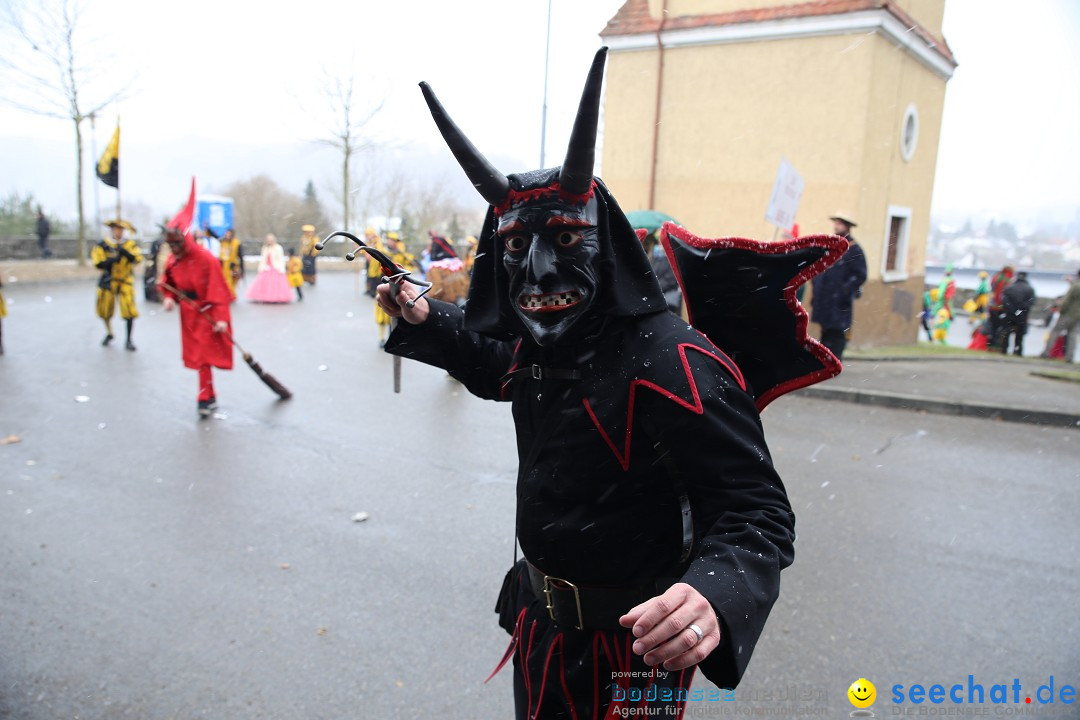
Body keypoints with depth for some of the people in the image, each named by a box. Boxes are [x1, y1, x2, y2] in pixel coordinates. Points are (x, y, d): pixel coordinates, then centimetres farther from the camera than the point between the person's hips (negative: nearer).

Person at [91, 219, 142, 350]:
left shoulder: (130, 244, -1)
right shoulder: (103, 244, -2)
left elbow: (137, 259, -14)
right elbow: (98, 263, -8)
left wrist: (125, 252, -28)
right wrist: (112, 260, -23)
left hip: (125, 281, -1)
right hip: (108, 280, 1)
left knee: (129, 310, -11)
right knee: (105, 311, 11)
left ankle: (128, 340, 3)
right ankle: (109, 334, 37)